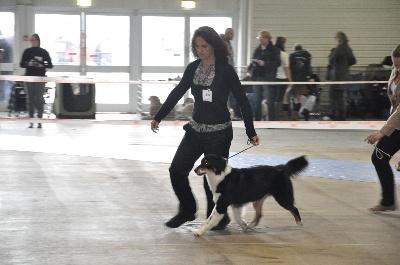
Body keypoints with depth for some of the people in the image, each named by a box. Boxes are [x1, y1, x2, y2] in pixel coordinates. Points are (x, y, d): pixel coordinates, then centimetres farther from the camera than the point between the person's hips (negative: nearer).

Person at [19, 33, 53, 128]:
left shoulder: (43, 52, 2)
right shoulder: (27, 51, 6)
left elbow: (50, 65, 4)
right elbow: (21, 64, 8)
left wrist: (42, 65, -14)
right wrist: (28, 64, -11)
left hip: (40, 78, -1)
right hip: (29, 77, 2)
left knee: (39, 99, -4)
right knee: (30, 99, 1)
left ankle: (39, 121, -2)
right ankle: (31, 121, 3)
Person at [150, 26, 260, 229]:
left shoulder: (225, 70, -11)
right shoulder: (193, 68, 2)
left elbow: (242, 101, -8)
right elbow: (177, 93, 15)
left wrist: (251, 132, -11)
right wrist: (158, 117, 17)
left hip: (219, 133, -5)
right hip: (196, 129, 5)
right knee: (176, 170, 1)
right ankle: (187, 210, 21)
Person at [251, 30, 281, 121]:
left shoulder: (274, 50, -2)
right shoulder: (257, 49, 15)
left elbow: (277, 63, -9)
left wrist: (265, 63, -17)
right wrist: (253, 62, 0)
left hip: (268, 78, -6)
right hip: (257, 76, 6)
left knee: (269, 100, -5)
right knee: (256, 100, 7)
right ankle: (257, 119, 14)